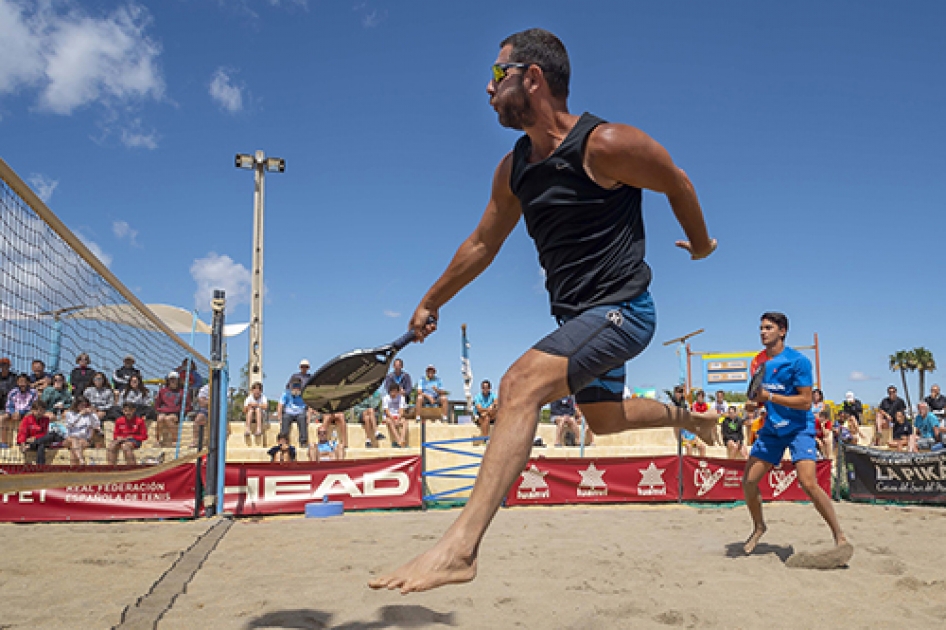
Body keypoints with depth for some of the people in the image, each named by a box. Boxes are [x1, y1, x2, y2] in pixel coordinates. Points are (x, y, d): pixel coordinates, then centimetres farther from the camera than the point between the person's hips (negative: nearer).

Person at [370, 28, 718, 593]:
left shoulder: (606, 145, -18)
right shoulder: (514, 169, 4)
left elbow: (677, 182, -1)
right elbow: (482, 245, 15)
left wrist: (701, 243, 15)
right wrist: (430, 303, 20)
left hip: (621, 309, -8)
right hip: (579, 315, 8)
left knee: (521, 383, -29)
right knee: (606, 420, 24)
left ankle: (460, 547, -33)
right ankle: (687, 415, 54)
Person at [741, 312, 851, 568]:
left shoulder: (797, 361, -14)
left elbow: (806, 401, -19)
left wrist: (770, 397, -24)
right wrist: (755, 402, -5)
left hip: (798, 428, -6)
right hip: (771, 429, 6)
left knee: (808, 483, -21)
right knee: (748, 481, 2)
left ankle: (841, 539, -5)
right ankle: (759, 527, 27)